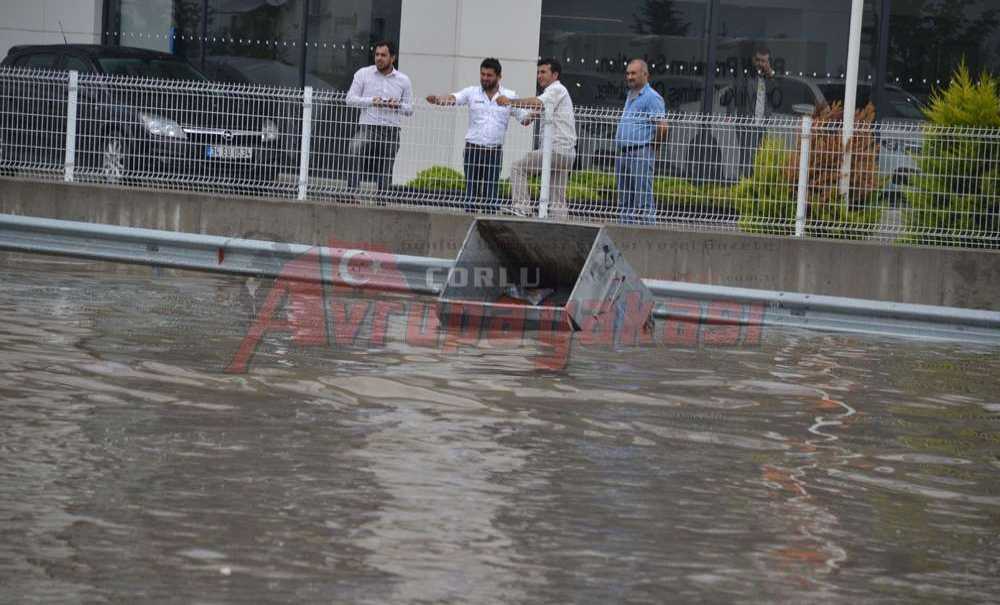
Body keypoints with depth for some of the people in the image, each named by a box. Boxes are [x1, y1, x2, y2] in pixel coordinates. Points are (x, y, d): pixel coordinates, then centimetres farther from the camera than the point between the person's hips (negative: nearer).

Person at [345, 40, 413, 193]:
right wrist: (371, 101, -13)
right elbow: (350, 99, 4)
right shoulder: (363, 74, 7)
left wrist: (398, 106, -10)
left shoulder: (403, 80, 11)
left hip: (391, 131, 2)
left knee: (385, 173, 1)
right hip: (367, 127, -2)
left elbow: (409, 109, 13)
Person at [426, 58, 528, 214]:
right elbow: (452, 98, -10)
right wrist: (438, 99, -30)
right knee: (471, 190, 2)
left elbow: (524, 118, 8)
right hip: (473, 148, 0)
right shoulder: (472, 93, 4)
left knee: (491, 194, -2)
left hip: (495, 150, 0)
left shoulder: (510, 96, 5)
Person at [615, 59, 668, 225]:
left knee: (643, 201, -10)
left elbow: (662, 127, -16)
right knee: (625, 202, 9)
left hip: (641, 154, -9)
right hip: (623, 153, 9)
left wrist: (652, 145, -4)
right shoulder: (630, 96, 20)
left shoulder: (652, 97, -8)